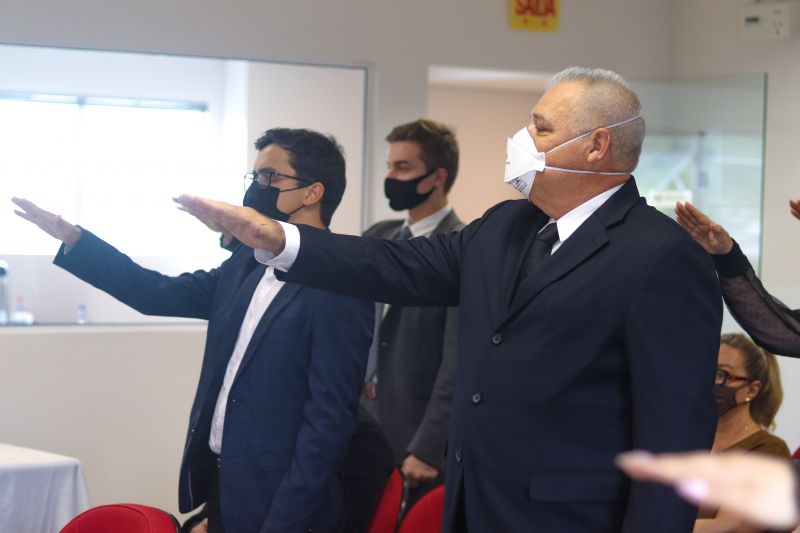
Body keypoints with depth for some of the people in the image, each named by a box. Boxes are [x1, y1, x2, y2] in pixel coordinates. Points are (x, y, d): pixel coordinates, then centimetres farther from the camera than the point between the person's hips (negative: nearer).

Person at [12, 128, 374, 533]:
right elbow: (158, 294, 16)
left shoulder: (342, 290, -17)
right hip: (218, 483, 7)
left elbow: (328, 419, -19)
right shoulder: (246, 264, 8)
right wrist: (72, 238, 8)